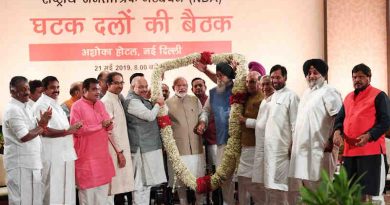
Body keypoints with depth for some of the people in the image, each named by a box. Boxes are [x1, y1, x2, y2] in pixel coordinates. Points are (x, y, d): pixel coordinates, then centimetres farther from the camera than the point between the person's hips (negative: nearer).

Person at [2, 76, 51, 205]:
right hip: (20, 163, -9)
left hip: (31, 161, 9)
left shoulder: (26, 108, 14)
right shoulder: (13, 110, -15)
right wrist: (42, 126, -6)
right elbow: (25, 136, -20)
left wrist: (43, 123, -5)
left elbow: (35, 132, 15)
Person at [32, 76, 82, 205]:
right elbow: (45, 131, -21)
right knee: (53, 191, -3)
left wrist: (74, 128, 12)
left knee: (65, 188, 13)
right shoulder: (41, 105, -11)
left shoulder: (56, 104, 18)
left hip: (64, 153, 9)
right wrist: (68, 131, -19)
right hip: (52, 155, -9)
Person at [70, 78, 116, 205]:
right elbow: (77, 129, -17)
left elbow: (109, 126, 14)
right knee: (88, 189, 1)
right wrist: (100, 125, -14)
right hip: (87, 156, -6)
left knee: (103, 190, 10)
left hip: (102, 154, 6)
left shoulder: (100, 104, 12)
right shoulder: (77, 106, -8)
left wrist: (108, 124, -11)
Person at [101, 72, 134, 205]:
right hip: (116, 149, -9)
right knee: (118, 186, -6)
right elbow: (110, 129, -16)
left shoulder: (118, 99, 15)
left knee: (124, 184, 10)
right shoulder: (106, 101, -11)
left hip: (123, 147, 9)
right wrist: (119, 151, -16)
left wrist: (123, 150, 14)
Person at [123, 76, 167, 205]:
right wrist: (158, 104, 0)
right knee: (141, 182, -7)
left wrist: (157, 104, 12)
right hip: (142, 147, -10)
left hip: (149, 146, 10)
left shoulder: (141, 99, 17)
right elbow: (150, 116, -16)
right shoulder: (132, 101, -14)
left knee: (146, 181, 15)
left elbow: (149, 117, 27)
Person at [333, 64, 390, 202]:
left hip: (371, 150, -6)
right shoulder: (348, 97, 19)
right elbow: (340, 118, 19)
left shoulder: (379, 96, -2)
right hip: (349, 150, 7)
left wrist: (369, 136, -23)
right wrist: (337, 131, -4)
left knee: (369, 193, -5)